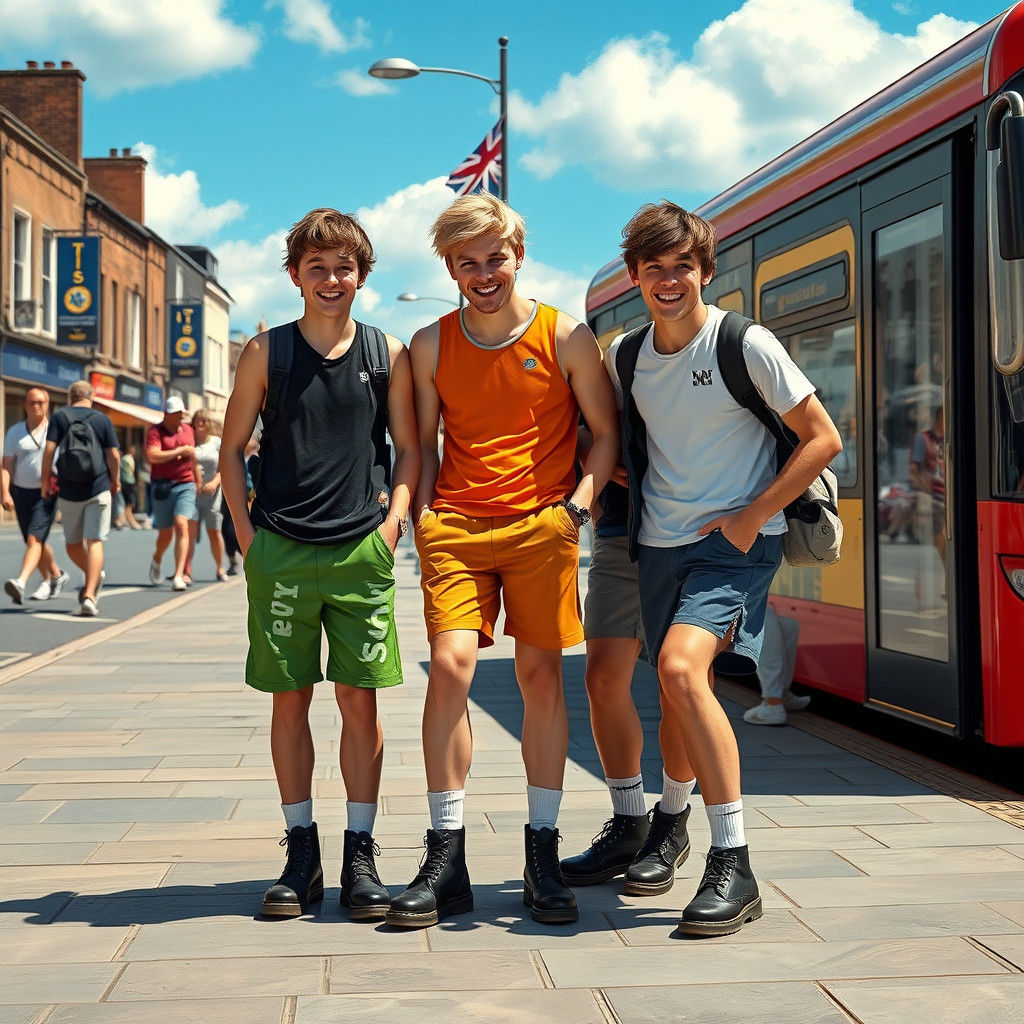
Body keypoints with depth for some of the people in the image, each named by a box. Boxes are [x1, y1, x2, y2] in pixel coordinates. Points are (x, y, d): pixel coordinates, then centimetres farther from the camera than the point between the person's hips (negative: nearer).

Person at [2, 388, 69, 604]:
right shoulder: (15, 433, 8)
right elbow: (6, 466, 3)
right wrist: (4, 493, -9)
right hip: (21, 492, 4)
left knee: (35, 539, -18)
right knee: (37, 541, 13)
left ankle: (20, 583, -30)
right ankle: (55, 576, 34)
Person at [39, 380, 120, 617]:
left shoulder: (59, 417, 3)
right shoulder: (102, 419, 3)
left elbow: (49, 449, -6)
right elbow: (114, 455, 0)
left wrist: (45, 478, 3)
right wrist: (115, 481, 15)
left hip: (69, 492, 0)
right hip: (98, 490, 0)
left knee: (72, 544, 18)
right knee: (94, 541, -3)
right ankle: (89, 595, -13)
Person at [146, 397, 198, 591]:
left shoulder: (187, 430, 15)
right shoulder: (155, 432, -2)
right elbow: (152, 457, -18)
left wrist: (198, 480, 33)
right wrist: (179, 451, -13)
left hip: (186, 485, 2)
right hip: (162, 486, -2)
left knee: (181, 526, -17)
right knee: (165, 533, 6)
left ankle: (179, 576, -21)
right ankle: (157, 560, 41)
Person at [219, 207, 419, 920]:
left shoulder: (388, 354, 7)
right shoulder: (266, 352, 5)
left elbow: (409, 449, 11)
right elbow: (232, 449, 9)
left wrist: (392, 524, -1)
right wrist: (248, 533, 1)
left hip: (362, 552, 0)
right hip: (280, 552, 0)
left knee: (361, 700, 0)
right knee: (290, 700, 4)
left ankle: (361, 854, 9)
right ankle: (302, 853, 14)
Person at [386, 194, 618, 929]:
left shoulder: (566, 338, 2)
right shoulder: (431, 345, 9)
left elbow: (607, 433, 6)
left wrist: (578, 505, -7)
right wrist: (423, 513, 3)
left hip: (541, 525, -1)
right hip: (456, 525, 1)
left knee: (541, 675, -1)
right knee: (449, 664, -13)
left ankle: (543, 857, 9)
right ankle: (446, 861, -7)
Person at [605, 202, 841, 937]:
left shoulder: (747, 346, -10)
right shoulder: (625, 357, 6)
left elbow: (824, 440, -9)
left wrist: (752, 516, -13)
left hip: (735, 543, -5)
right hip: (661, 544, 6)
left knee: (682, 668, -27)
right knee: (677, 689, 14)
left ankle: (735, 866, -21)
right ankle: (673, 819, 44)